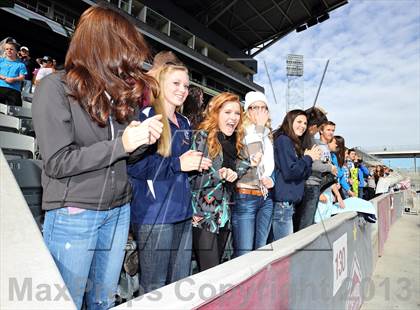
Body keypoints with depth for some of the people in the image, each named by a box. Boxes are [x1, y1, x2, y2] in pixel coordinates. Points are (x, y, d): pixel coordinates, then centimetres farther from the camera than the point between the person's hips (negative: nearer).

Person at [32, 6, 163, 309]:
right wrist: (120, 144, -21)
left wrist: (144, 139, -8)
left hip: (119, 210, 5)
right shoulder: (56, 87, -10)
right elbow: (58, 162, -16)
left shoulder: (120, 90, 7)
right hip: (73, 214, -5)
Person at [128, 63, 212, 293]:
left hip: (183, 214, 8)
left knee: (181, 285, 18)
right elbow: (133, 164, -18)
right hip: (155, 215, -7)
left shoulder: (184, 123, 16)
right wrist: (177, 164, -17)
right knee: (154, 289, 8)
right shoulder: (146, 116, -8)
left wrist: (197, 162, 8)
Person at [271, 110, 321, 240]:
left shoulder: (295, 143, 18)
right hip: (282, 203, -9)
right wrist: (308, 158, -5)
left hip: (289, 202, 9)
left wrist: (309, 159, 2)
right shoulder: (283, 140, -9)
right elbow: (289, 172, -18)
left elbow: (303, 175, 18)